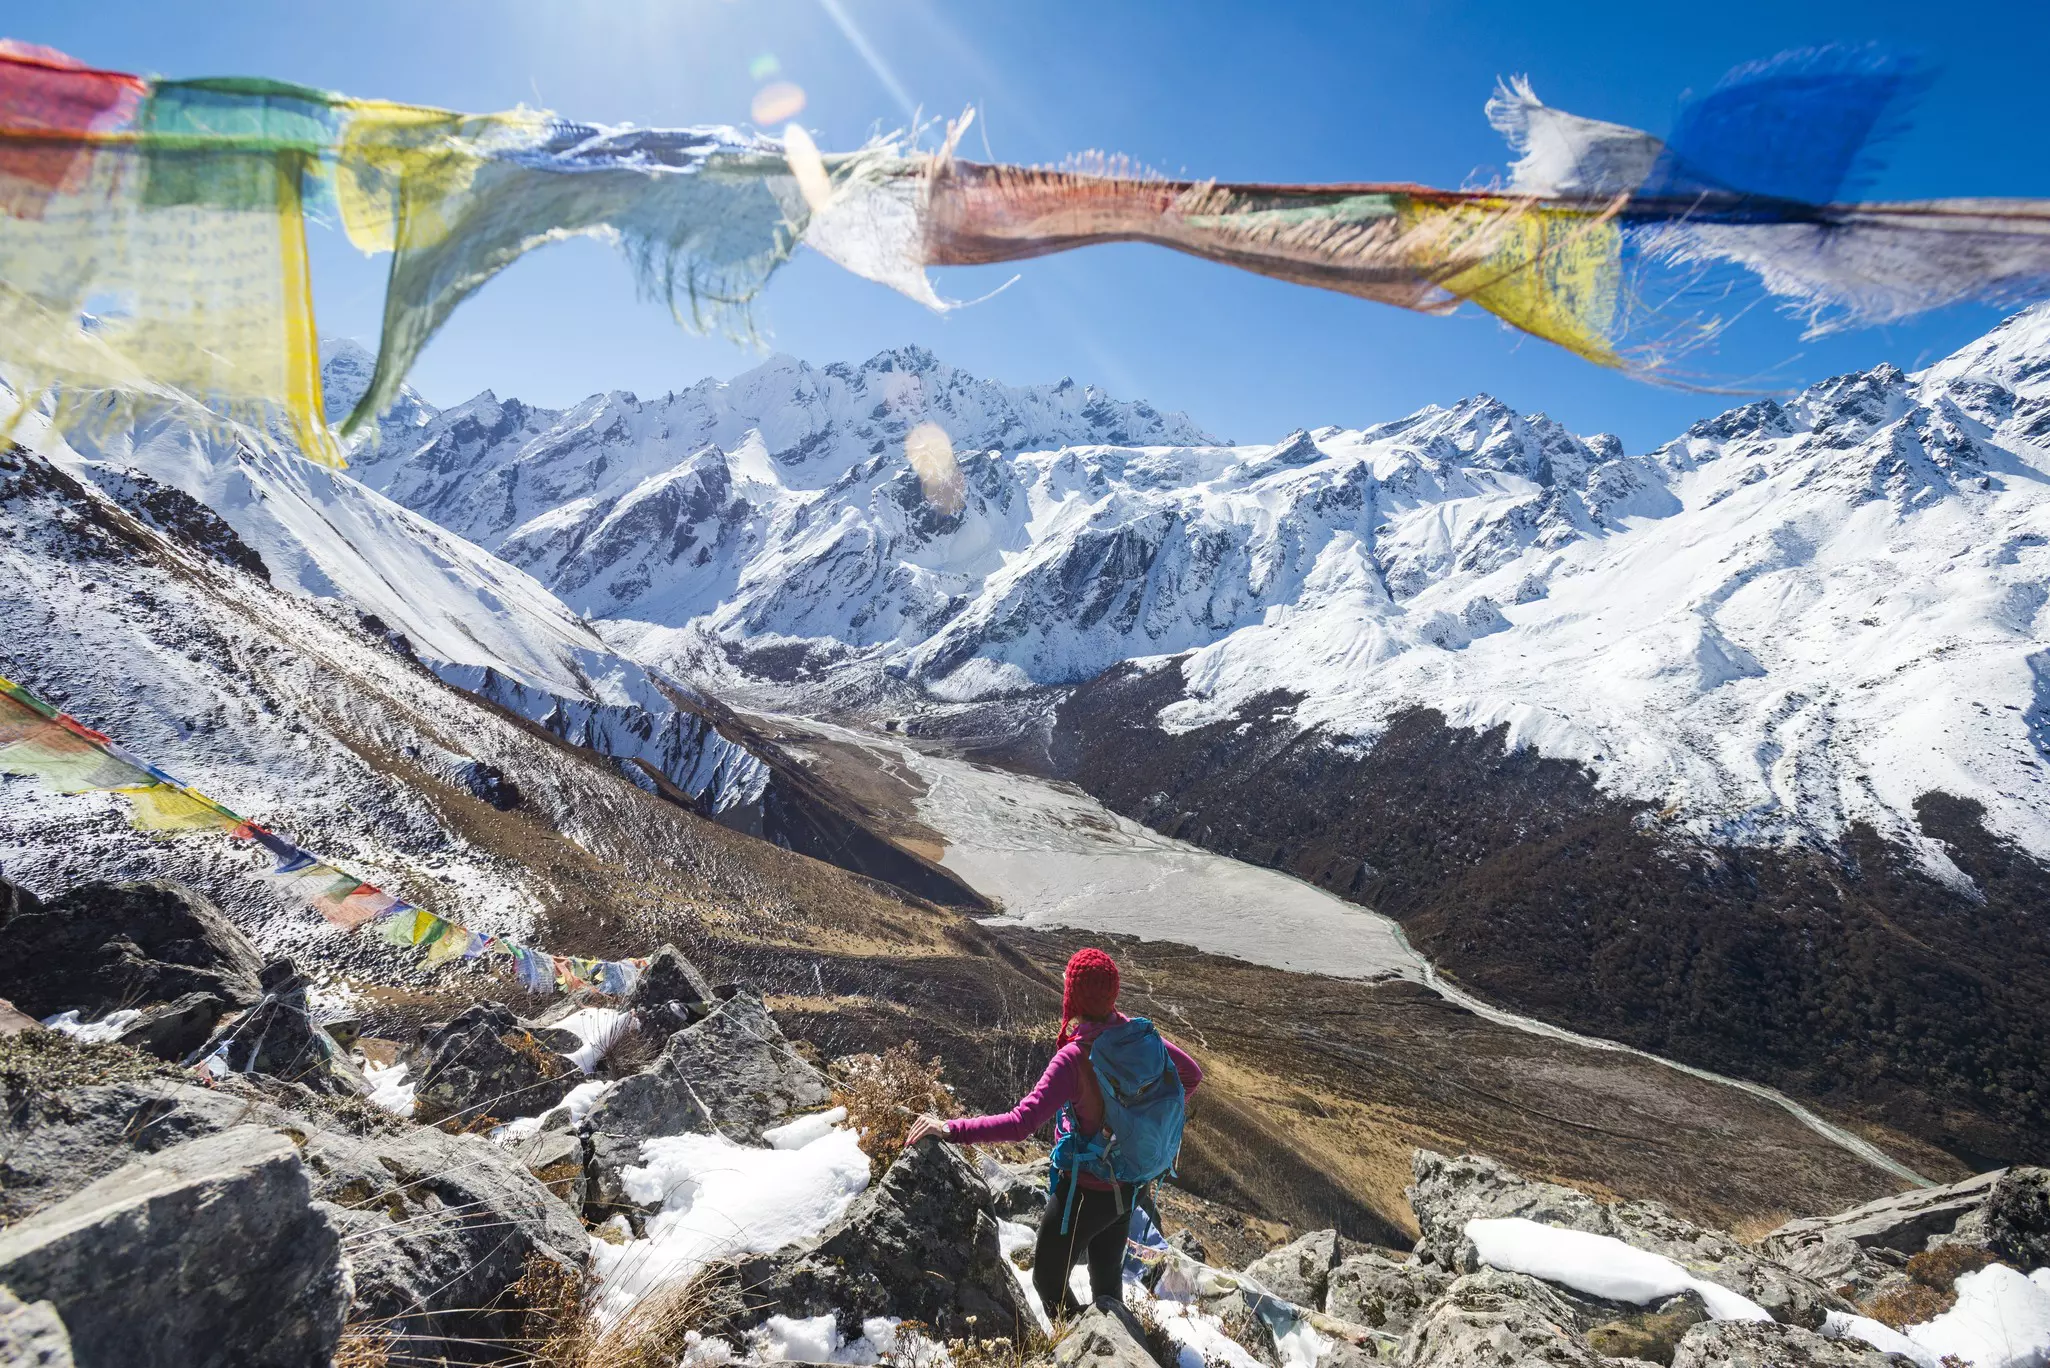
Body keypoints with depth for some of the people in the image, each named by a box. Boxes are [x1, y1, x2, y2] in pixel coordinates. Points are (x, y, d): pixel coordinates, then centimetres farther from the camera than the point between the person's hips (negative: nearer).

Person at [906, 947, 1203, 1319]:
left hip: (1085, 1190, -7)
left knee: (1049, 1280, 17)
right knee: (1108, 1277, 25)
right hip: (1129, 1184, 7)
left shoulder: (1074, 1058, -32)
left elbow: (1020, 1123, -36)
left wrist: (951, 1129, -32)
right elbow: (1191, 1073, 0)